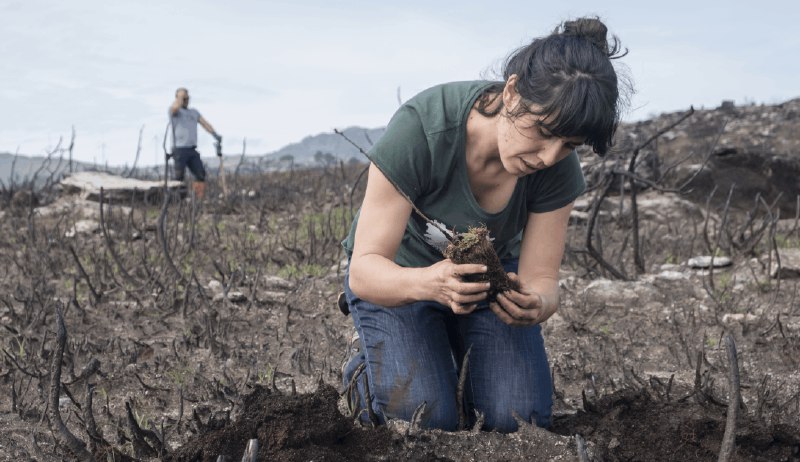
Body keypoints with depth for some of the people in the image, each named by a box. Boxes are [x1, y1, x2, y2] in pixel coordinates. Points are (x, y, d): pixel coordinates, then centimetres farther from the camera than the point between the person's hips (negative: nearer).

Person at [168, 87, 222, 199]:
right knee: (179, 177, -8)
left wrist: (215, 134, -2)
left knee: (201, 174, -4)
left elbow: (204, 123, 14)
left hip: (192, 151, 6)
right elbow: (176, 107, -22)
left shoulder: (194, 112, 22)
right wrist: (180, 95, -5)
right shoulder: (174, 110, 3)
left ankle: (199, 199, -1)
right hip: (180, 150, -6)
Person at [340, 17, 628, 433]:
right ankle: (365, 364, 11)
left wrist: (536, 305, -44)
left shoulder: (559, 167, -23)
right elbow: (365, 270, -33)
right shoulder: (420, 128, -35)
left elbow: (541, 279, -19)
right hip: (397, 273, -3)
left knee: (519, 417, -17)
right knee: (427, 418, -22)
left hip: (493, 270, 3)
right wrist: (428, 284, -56)